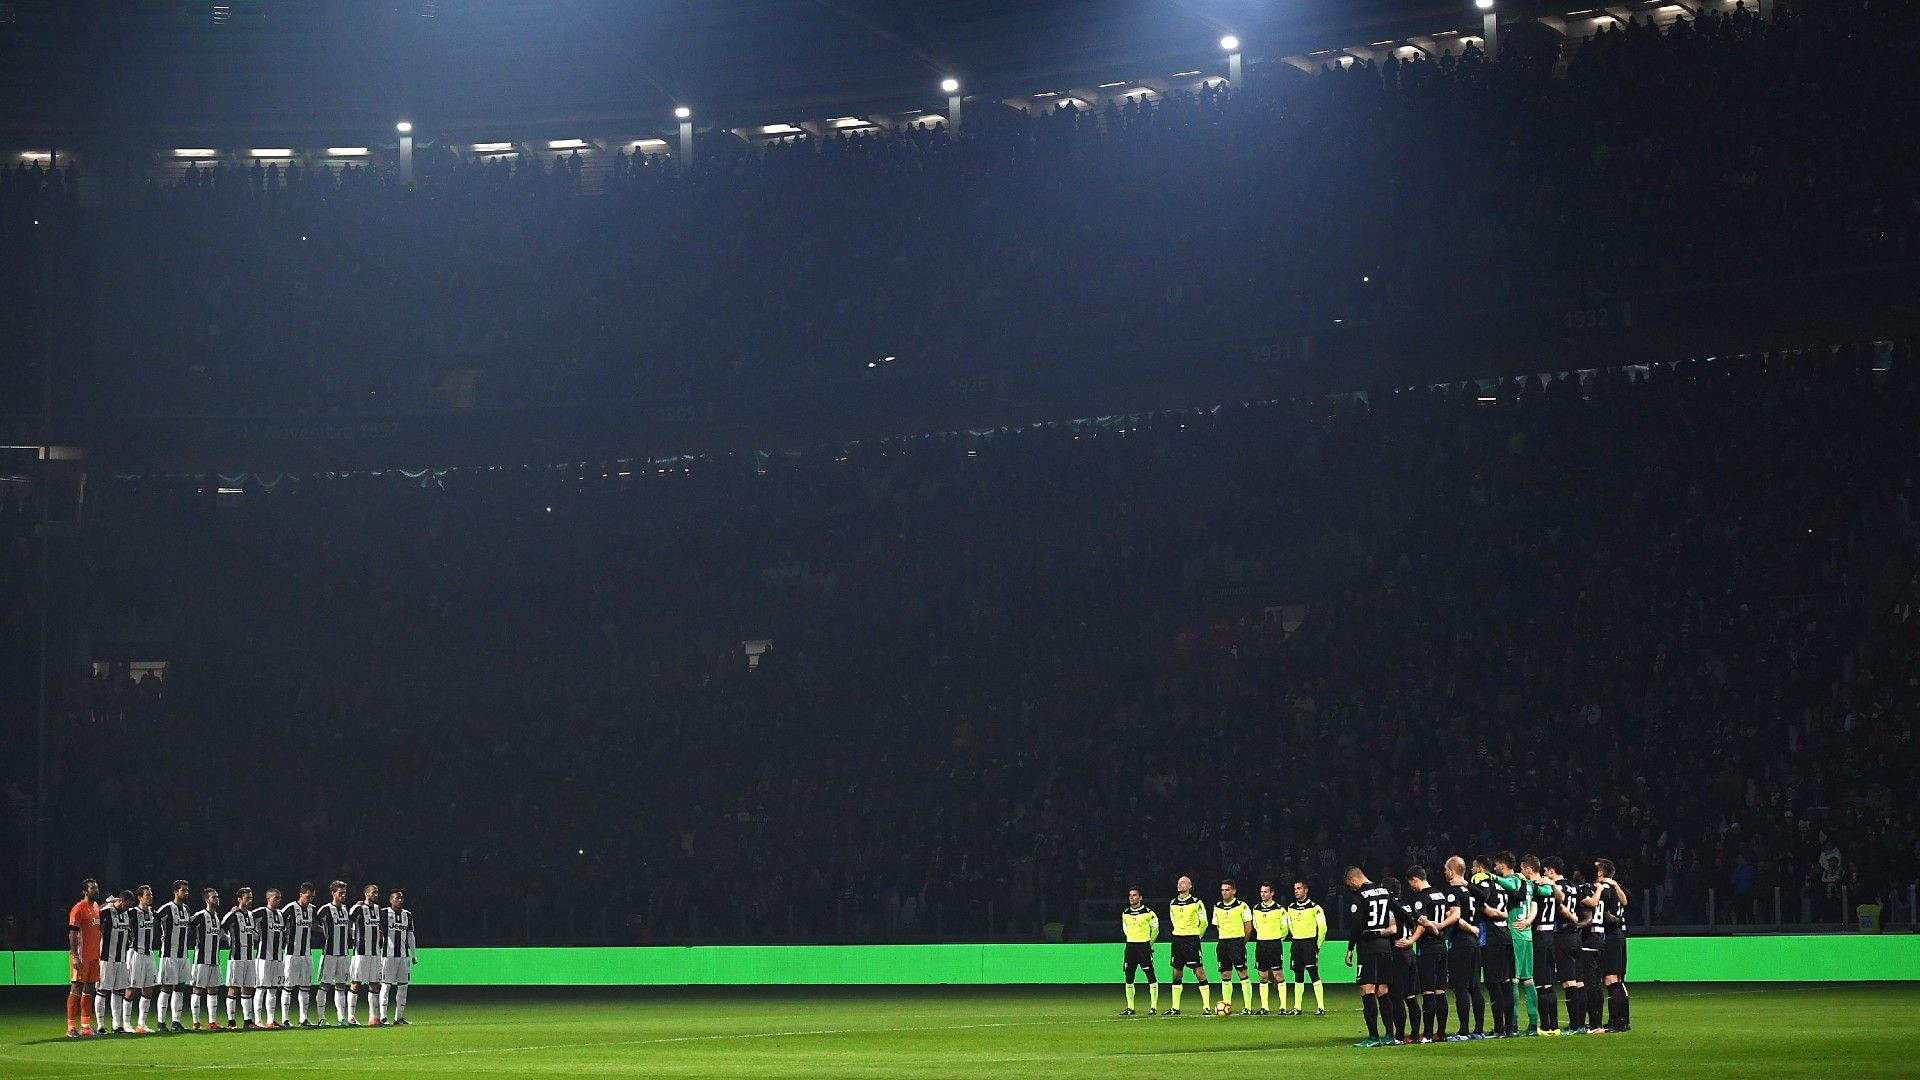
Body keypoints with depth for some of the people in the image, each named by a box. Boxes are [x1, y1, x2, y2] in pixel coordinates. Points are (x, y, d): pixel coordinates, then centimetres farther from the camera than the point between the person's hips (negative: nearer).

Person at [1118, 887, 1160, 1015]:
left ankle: (1153, 1006, -3)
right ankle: (1130, 1008, 11)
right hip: (1130, 946, 5)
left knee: (1151, 976, -6)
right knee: (1128, 978, 4)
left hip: (1144, 946, -5)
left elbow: (1155, 930, 5)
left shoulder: (1148, 913, -6)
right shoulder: (1125, 913, 8)